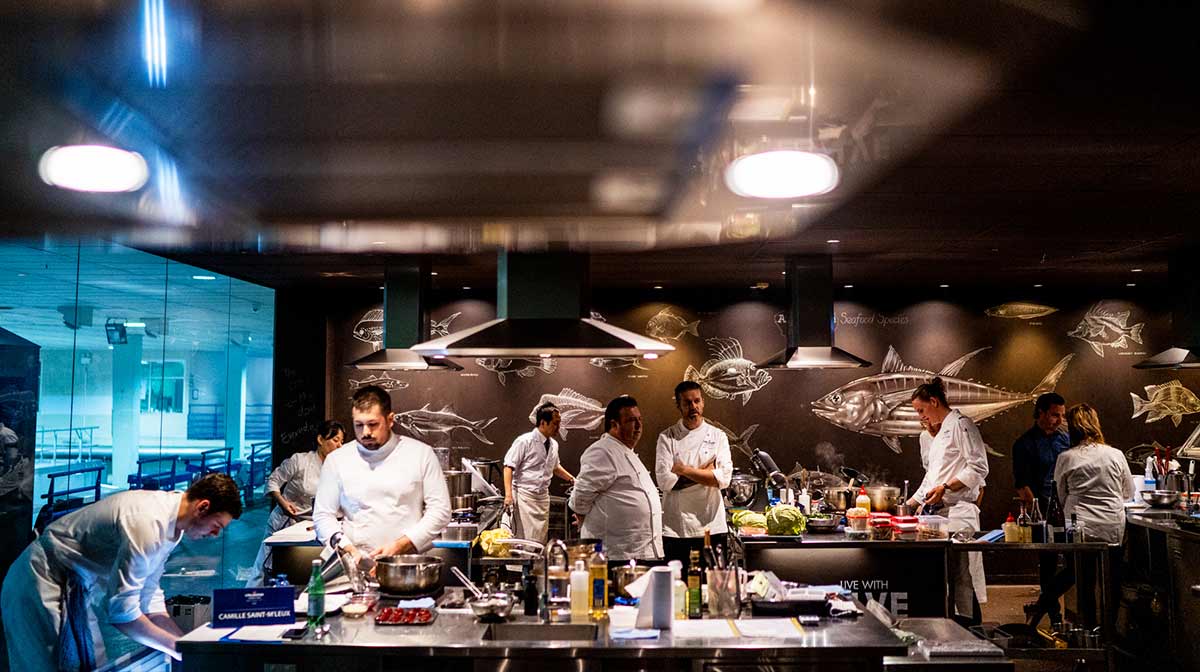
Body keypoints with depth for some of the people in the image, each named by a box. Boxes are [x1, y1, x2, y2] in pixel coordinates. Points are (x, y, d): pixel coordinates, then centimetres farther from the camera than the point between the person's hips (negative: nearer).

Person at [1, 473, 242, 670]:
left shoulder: (171, 524, -2)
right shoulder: (147, 525, -32)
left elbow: (150, 596, 6)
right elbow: (122, 613, -31)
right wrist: (179, 648, -23)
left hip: (74, 587, 10)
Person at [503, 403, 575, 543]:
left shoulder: (554, 444, 9)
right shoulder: (525, 441, -12)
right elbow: (509, 467, -13)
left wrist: (571, 479, 17)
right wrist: (508, 495, -21)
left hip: (543, 497, 7)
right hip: (524, 496, -7)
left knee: (541, 540, 6)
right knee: (525, 538, -11)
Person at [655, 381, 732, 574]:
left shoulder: (717, 436, 4)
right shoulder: (667, 437, 1)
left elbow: (723, 478, -9)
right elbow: (664, 480, -11)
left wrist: (684, 469, -11)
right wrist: (703, 473, -9)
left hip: (711, 527, 1)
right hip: (675, 528, -1)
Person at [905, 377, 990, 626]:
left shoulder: (961, 424, -7)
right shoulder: (941, 432, 22)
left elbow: (978, 468, -15)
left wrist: (945, 488, -21)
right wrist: (910, 504, 25)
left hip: (958, 512, -9)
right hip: (940, 512, 9)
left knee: (962, 577, -9)